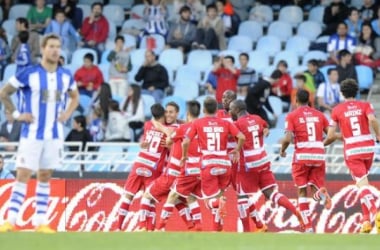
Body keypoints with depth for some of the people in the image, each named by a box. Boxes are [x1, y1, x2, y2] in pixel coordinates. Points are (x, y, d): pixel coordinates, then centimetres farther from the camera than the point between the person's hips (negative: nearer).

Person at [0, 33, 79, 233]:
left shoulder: (66, 76, 4)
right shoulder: (29, 74, -9)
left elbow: (75, 97, 23)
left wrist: (67, 113, 6)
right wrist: (17, 114, -7)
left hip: (54, 135, 4)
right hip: (32, 134, -4)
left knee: (45, 177, 7)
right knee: (23, 175, -7)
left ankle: (40, 222, 10)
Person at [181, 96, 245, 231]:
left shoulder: (197, 123, 3)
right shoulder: (225, 123, 8)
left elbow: (186, 142, -6)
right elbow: (241, 137, -3)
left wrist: (184, 156, 12)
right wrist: (237, 150, 15)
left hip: (208, 163, -2)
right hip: (224, 163, 2)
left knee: (210, 199, 4)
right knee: (220, 193, 22)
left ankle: (218, 204, -32)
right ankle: (218, 227, 8)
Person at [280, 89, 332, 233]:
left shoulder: (292, 116, -1)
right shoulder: (319, 115, 10)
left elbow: (288, 139, -12)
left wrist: (282, 150, 8)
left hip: (302, 156, -2)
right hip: (319, 155, 2)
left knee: (302, 191, 8)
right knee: (315, 187, 11)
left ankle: (308, 227, 1)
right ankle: (321, 193, -28)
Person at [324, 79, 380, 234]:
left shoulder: (337, 110, 3)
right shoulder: (365, 106, 6)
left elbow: (331, 136, 1)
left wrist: (323, 143, 21)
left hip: (351, 151, -2)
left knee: (362, 184, -9)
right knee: (363, 182, 20)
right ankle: (367, 219, 19)